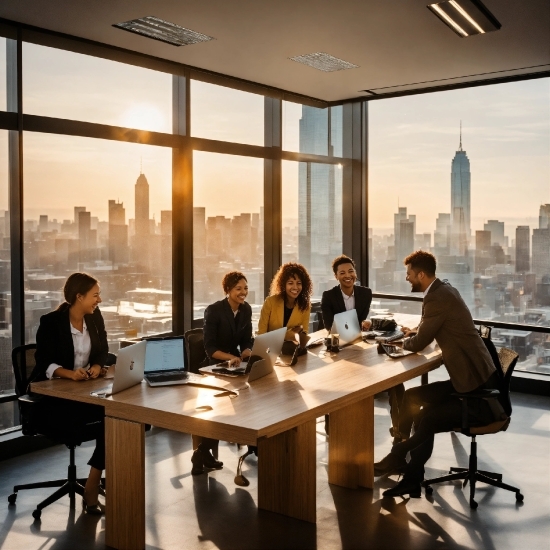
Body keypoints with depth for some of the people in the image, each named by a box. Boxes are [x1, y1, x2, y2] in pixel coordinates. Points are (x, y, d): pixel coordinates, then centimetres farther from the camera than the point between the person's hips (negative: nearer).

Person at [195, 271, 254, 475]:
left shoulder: (246, 309, 3)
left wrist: (248, 354, -19)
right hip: (212, 365, -6)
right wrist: (230, 358, -34)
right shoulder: (214, 310, -16)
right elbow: (209, 348, -19)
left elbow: (246, 342, 4)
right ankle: (203, 452, -12)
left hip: (235, 363, 6)